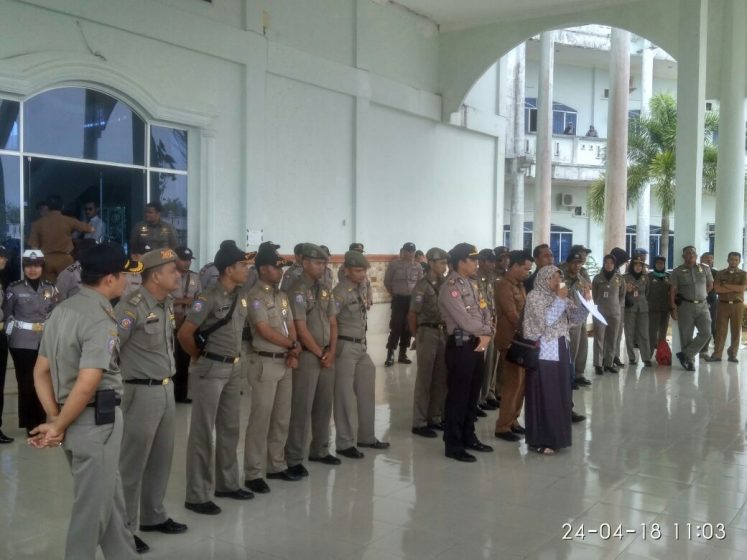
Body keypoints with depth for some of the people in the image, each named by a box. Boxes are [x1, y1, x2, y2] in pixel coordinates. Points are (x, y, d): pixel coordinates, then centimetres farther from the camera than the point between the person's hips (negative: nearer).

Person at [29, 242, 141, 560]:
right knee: (93, 505, 5)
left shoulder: (62, 310, 9)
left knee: (109, 499, 20)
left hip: (75, 420, 9)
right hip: (96, 420, -9)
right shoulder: (101, 321, -19)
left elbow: (41, 371, 10)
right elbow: (86, 386, -25)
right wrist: (57, 427, -12)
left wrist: (55, 419, 4)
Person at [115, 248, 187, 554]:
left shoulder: (168, 304, 8)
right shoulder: (132, 307, -19)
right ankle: (123, 528, 15)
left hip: (167, 389, 8)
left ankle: (153, 516, 33)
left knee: (162, 457, 18)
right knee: (133, 462, 2)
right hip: (142, 392, -8)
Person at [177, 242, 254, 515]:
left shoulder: (240, 297, 8)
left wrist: (234, 359, 12)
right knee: (203, 432, 0)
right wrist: (199, 357, -4)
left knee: (230, 429, 17)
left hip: (233, 368, 8)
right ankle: (197, 496, 8)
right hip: (210, 369, -8)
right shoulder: (209, 298, -17)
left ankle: (227, 484, 31)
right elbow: (184, 334, -19)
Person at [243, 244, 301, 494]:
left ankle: (277, 465, 25)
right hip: (265, 363, -8)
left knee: (282, 418, 13)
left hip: (285, 362, 8)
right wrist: (293, 346, -5)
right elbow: (265, 332, -16)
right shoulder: (255, 296, -11)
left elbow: (290, 326, 13)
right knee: (261, 418, -5)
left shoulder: (282, 295, 14)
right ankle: (253, 473, 2)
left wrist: (293, 353, -3)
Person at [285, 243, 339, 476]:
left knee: (324, 406, 14)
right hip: (307, 356, -7)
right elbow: (301, 329, -15)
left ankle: (320, 450, 27)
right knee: (301, 409, -3)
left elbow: (333, 323, 12)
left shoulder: (325, 291, 11)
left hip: (327, 355, 7)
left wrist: (332, 352, -1)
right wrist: (321, 355, -10)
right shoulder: (297, 291, -12)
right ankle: (294, 459, 4)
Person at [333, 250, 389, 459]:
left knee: (366, 392, 16)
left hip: (361, 346, 8)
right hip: (345, 347, -8)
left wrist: (362, 342, 12)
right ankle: (345, 443, 10)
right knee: (345, 396, 0)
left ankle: (366, 436, 28)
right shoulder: (341, 292, -17)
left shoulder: (361, 288, 8)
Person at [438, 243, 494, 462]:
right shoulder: (450, 288, -14)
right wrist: (485, 330, -3)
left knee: (472, 395, 17)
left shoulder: (473, 284, 14)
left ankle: (468, 437, 30)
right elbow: (465, 321, -19)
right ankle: (453, 445, 8)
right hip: (461, 346, -9)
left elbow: (485, 311, 10)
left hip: (477, 345, 9)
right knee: (457, 396, -1)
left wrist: (487, 335, -8)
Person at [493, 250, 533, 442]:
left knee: (521, 381, 12)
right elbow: (513, 316, -20)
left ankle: (512, 420, 23)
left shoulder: (519, 285, 14)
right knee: (513, 383, -6)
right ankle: (502, 426, 2)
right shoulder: (504, 286, -16)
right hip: (510, 340, -9)